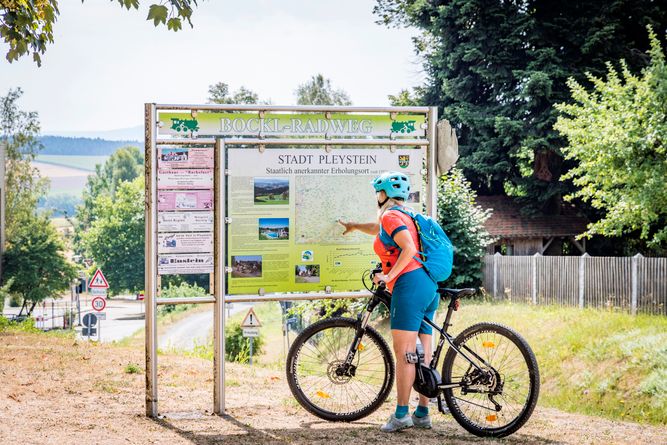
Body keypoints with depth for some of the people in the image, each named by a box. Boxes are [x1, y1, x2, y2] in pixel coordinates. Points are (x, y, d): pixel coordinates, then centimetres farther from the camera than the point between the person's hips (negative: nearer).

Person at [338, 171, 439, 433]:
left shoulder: (390, 216, -5)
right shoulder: (406, 216, 23)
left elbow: (409, 249, -20)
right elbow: (376, 229, 44)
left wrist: (389, 275, -17)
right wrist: (353, 226, 59)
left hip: (409, 285, -9)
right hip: (428, 286, 9)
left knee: (404, 353, -9)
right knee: (422, 354, 8)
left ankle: (401, 414, -10)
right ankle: (422, 413, 10)